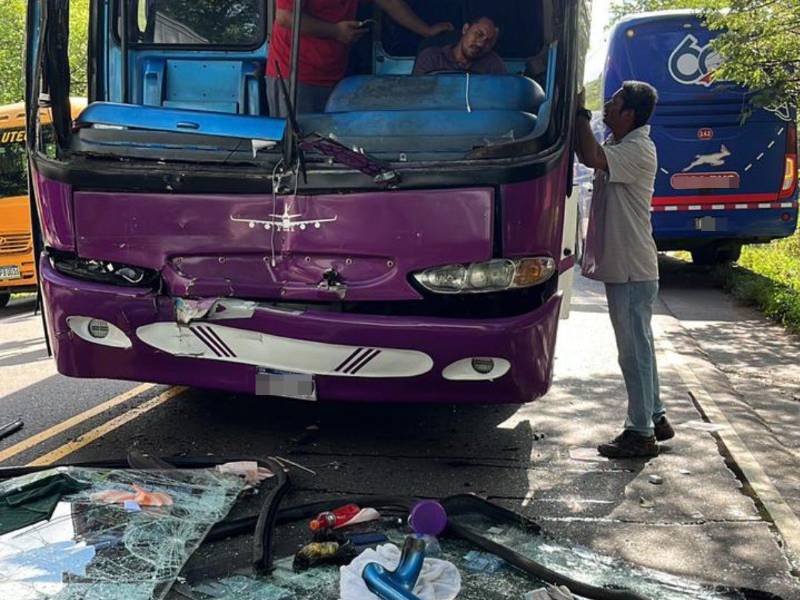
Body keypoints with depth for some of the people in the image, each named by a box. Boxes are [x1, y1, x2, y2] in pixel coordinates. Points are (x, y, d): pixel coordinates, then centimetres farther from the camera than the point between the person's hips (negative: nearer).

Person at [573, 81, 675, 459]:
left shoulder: (639, 149, -17)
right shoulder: (618, 145, 13)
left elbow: (591, 157, -31)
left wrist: (581, 113, -18)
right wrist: (579, 116, 6)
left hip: (632, 270, -10)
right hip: (622, 266, 10)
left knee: (634, 350, -3)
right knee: (638, 347, 18)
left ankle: (641, 434, 6)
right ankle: (655, 418, 30)